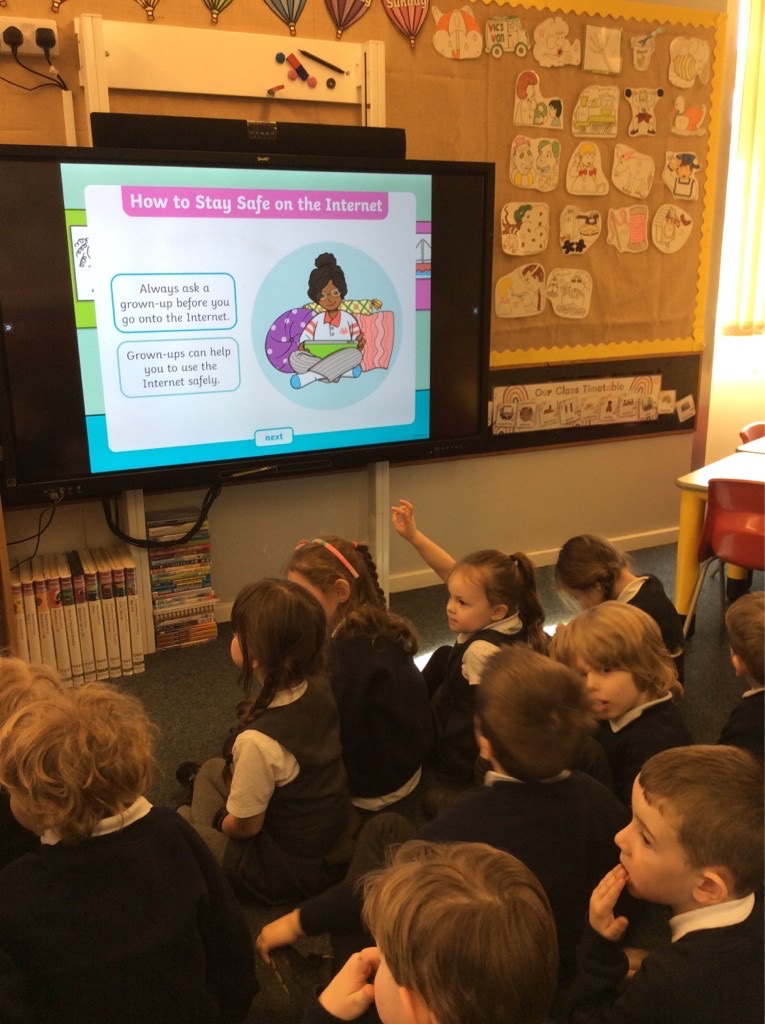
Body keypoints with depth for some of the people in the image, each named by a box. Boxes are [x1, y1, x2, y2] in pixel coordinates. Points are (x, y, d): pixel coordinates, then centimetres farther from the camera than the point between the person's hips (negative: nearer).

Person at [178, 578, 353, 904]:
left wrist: (219, 821, 0)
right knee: (213, 769, 24)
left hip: (288, 872, -7)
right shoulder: (318, 690, -16)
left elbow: (244, 826, -18)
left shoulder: (259, 741, -37)